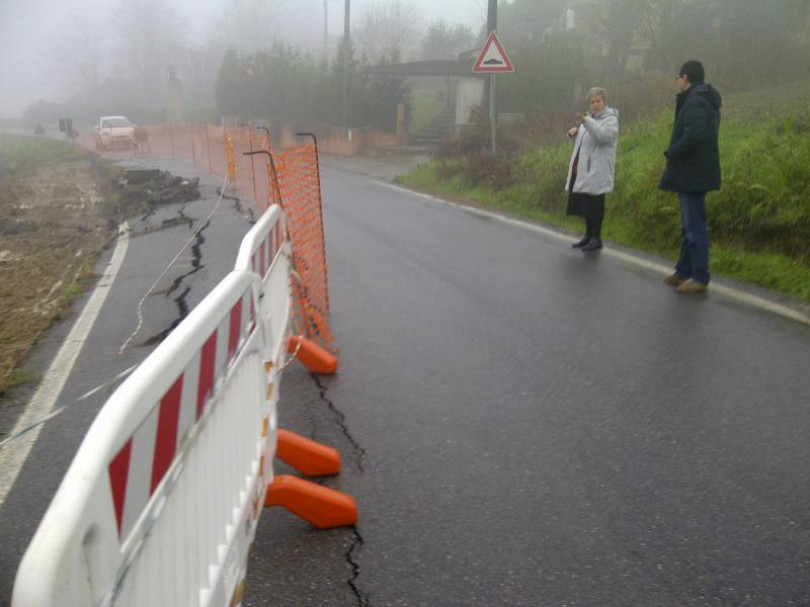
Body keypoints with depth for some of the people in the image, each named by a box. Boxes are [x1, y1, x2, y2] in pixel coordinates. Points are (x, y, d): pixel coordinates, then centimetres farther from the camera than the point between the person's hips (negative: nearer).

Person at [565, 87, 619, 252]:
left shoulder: (610, 119, -6)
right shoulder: (589, 119, 20)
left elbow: (604, 136, -26)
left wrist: (586, 122, -36)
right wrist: (574, 134, 6)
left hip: (597, 170, -8)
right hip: (583, 169, 8)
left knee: (595, 204, -4)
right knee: (584, 203, 12)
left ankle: (596, 238, 3)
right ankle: (588, 235, 23)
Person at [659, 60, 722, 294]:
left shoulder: (695, 101, -16)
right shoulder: (705, 100, 16)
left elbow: (694, 135, -29)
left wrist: (672, 152, -14)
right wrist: (674, 152, 8)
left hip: (692, 175, -11)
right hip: (692, 173, 11)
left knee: (695, 226, -6)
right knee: (689, 226, 17)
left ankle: (700, 277, 0)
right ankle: (684, 271, 26)